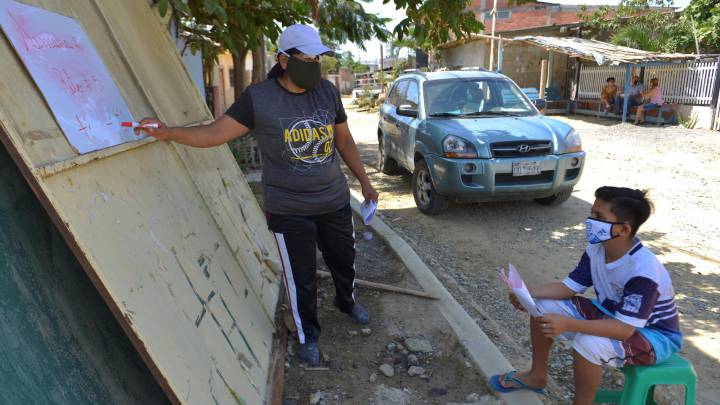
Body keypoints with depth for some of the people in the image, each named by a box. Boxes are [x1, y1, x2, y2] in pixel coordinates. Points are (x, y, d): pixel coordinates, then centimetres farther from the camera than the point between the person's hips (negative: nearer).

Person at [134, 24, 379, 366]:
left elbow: (344, 140, 7)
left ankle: (346, 301, 55)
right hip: (289, 210, -3)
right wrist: (167, 132, -25)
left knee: (344, 261, 22)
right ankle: (307, 335, 35)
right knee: (301, 280, 9)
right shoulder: (258, 98, -12)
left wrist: (365, 182, 9)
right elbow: (215, 133, -12)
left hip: (335, 202, 4)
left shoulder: (327, 91, -2)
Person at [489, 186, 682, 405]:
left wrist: (569, 325, -47)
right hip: (613, 316, 8)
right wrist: (528, 292, -21)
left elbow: (625, 328, -37)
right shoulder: (596, 249, -11)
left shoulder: (643, 271, -34)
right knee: (542, 305, -3)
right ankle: (537, 375, 16)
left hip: (656, 336, -7)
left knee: (589, 343, -38)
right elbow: (569, 287, -5)